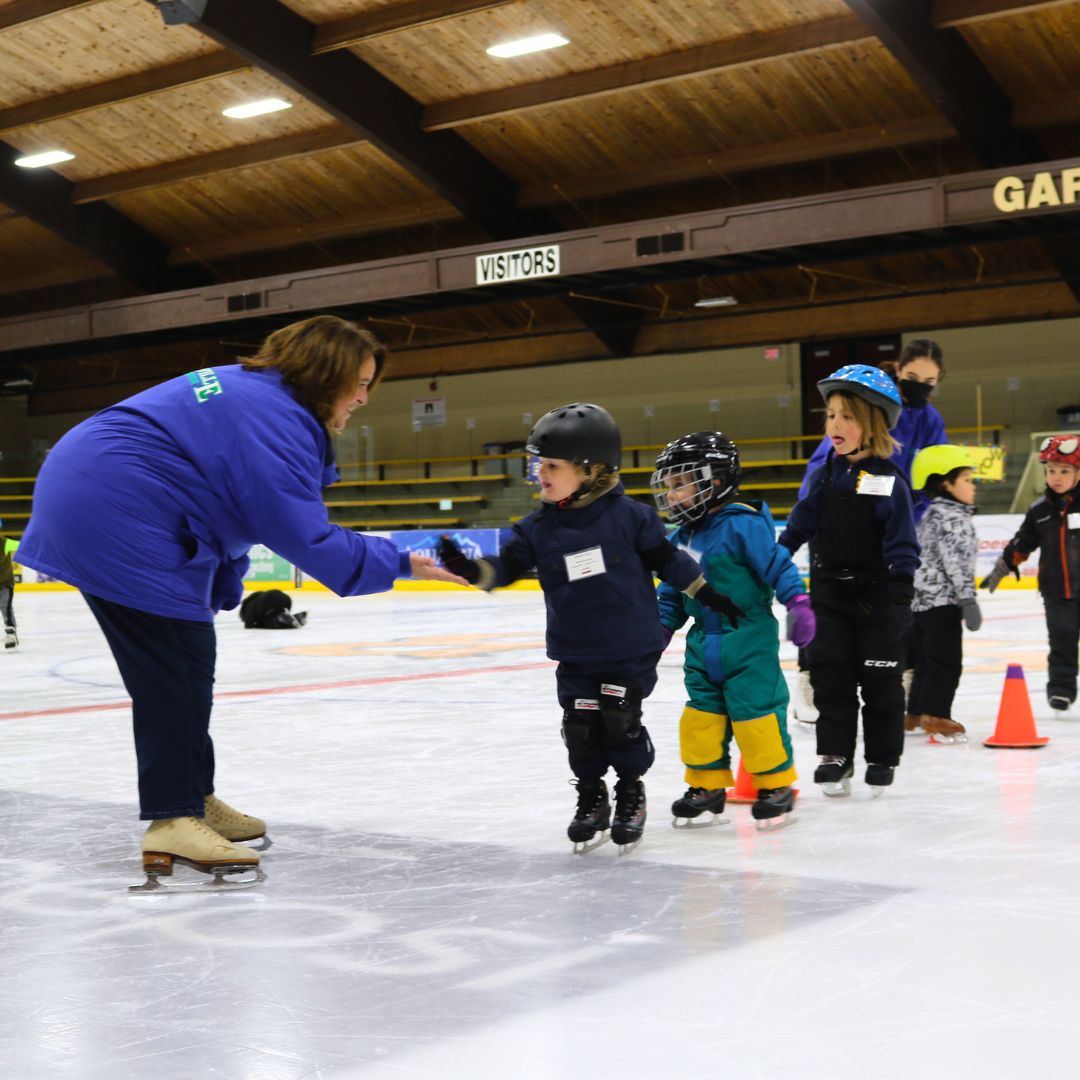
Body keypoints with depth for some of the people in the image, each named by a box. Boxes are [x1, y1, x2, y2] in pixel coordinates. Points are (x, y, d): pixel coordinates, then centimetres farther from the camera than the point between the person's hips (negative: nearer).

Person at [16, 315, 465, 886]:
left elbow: (223, 507, 19)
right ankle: (171, 821, -7)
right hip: (116, 518, -11)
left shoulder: (249, 390, 15)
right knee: (176, 664, -8)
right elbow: (307, 538, -20)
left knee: (186, 662, 15)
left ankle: (193, 798, 24)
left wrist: (219, 593, 16)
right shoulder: (276, 420, -18)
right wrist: (398, 563, -13)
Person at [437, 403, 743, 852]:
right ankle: (591, 797, 25)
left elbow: (667, 559, 0)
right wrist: (470, 569, -25)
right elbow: (506, 566, -5)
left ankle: (631, 792, 19)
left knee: (621, 721, -4)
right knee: (580, 727, 4)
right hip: (575, 655, 3)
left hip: (631, 648, -3)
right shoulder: (539, 528, -2)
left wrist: (711, 597, 5)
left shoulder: (627, 515, -10)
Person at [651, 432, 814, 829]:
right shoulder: (681, 539, 8)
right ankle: (707, 784, 21)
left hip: (748, 639, -8)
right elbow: (671, 594, 17)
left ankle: (776, 784, 11)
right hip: (703, 644, 8)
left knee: (755, 709, -4)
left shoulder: (743, 525, -16)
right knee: (701, 712, 9)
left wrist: (798, 603, -22)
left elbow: (778, 565, -16)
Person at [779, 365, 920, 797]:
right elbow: (800, 524, 10)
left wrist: (900, 596, -16)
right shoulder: (825, 475, 4)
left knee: (879, 681, 8)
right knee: (830, 676, 6)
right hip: (829, 594, 4)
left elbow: (902, 543, -11)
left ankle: (882, 758, 20)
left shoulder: (888, 480, -11)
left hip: (876, 595, -4)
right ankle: (835, 754, 15)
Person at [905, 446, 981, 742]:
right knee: (945, 661, -5)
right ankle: (935, 716, -4)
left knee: (925, 660, 16)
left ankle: (916, 713, 22)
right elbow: (956, 561, -22)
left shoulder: (931, 515, 17)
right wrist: (967, 598, -24)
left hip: (923, 599, 10)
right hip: (943, 601, -10)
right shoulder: (952, 517, -14)